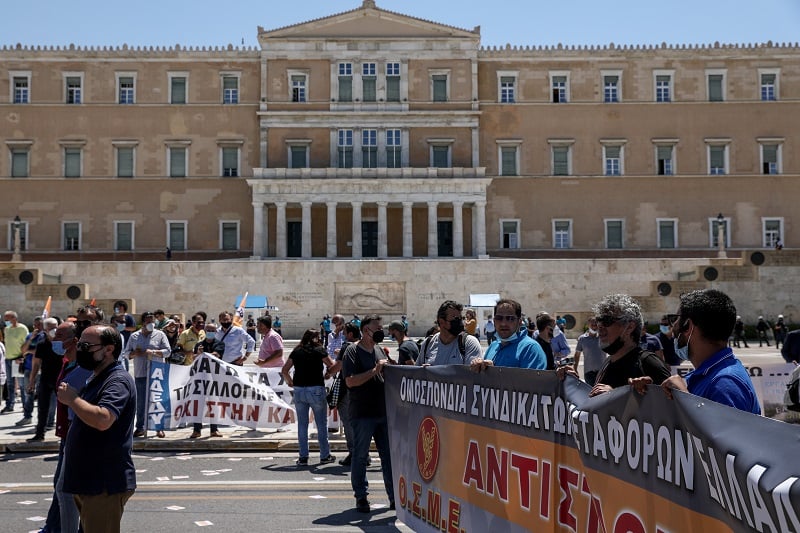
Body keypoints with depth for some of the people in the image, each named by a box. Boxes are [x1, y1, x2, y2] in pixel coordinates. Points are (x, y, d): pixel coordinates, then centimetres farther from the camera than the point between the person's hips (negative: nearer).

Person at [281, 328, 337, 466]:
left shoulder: (296, 351, 9)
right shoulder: (319, 350, 0)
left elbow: (284, 371, 9)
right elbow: (333, 367, 2)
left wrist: (290, 382, 23)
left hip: (299, 390, 3)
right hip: (316, 390, -3)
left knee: (302, 424, 9)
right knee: (321, 424, 8)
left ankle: (303, 457, 9)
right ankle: (325, 456, 13)